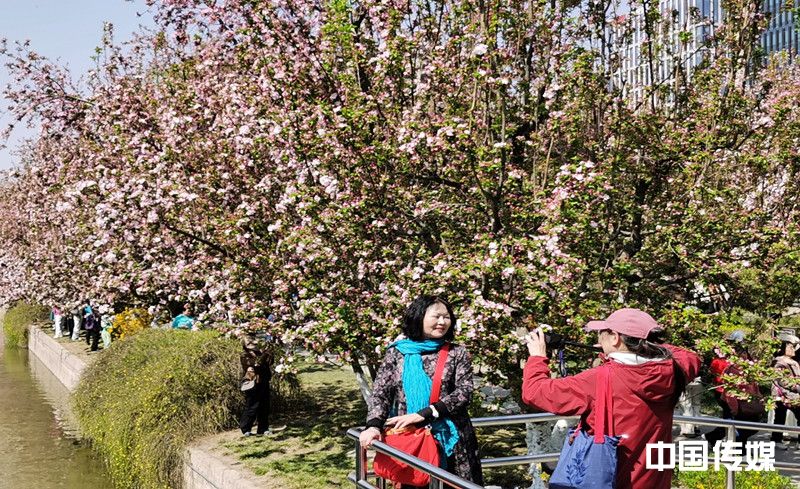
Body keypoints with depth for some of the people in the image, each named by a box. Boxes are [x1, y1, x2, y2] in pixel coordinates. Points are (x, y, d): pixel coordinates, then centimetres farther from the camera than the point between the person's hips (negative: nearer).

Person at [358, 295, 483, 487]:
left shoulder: (456, 353, 3)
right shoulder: (397, 353, 3)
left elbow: (464, 392, -7)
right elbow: (380, 393, 0)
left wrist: (422, 414, -17)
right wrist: (374, 426, -18)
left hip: (450, 439, 0)